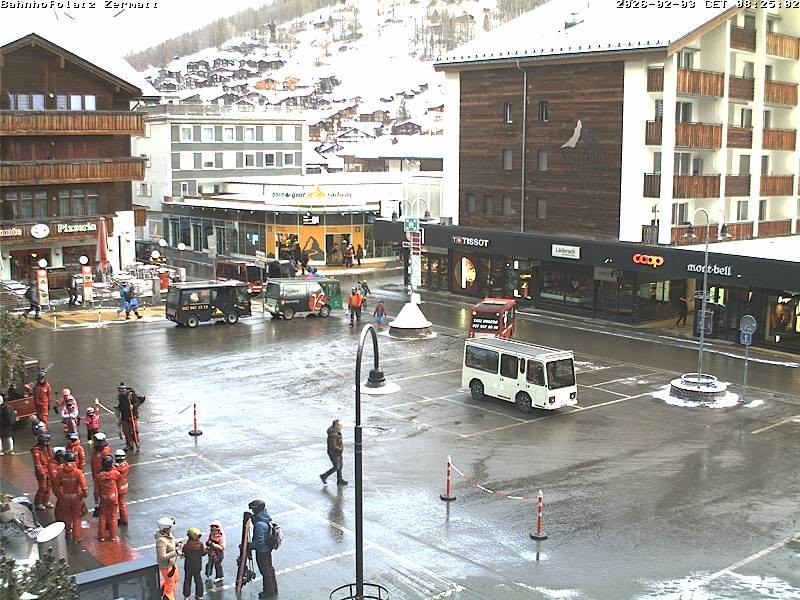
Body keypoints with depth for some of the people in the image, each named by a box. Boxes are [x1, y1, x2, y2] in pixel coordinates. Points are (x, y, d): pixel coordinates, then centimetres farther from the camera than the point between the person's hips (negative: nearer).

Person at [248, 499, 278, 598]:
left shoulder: (260, 524, -32)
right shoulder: (267, 517, -5)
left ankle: (269, 591, 25)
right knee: (269, 568, 23)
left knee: (265, 570, 9)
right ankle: (274, 588, 38)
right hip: (268, 547, 9)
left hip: (262, 550, -9)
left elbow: (260, 541, -31)